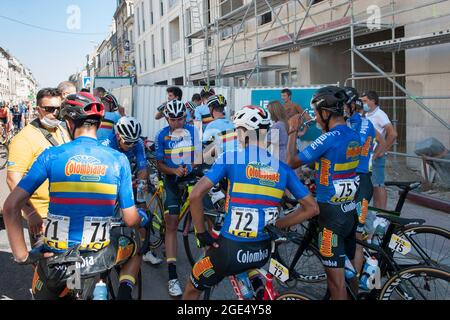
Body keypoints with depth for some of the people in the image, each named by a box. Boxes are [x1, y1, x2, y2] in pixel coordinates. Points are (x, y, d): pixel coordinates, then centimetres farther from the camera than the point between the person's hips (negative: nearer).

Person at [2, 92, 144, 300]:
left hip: (55, 256, 1)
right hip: (98, 256, -1)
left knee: (43, 294, 29)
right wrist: (144, 218, 11)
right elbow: (130, 220, -6)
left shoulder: (51, 156, -6)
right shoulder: (118, 160, -5)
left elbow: (10, 206, -9)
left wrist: (22, 256, -4)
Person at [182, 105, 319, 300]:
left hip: (231, 250, -4)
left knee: (192, 289, 23)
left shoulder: (230, 158, -8)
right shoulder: (282, 168, 2)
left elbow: (195, 195, -15)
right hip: (263, 252, 4)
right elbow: (312, 208, 5)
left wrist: (202, 233, -3)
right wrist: (276, 226, 11)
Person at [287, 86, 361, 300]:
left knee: (335, 276, 1)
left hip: (332, 213, -8)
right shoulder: (354, 136, 7)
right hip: (350, 211, 9)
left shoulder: (329, 138, -19)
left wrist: (293, 133, -4)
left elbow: (292, 162, -15)